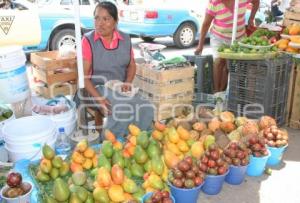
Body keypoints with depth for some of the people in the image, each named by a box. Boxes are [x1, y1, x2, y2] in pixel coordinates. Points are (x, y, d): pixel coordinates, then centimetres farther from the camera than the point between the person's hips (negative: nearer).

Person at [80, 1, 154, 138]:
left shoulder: (125, 39, 3)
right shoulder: (88, 40, -10)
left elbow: (131, 65, 15)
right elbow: (84, 75, -11)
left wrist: (127, 82, -5)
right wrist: (99, 99, -21)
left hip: (121, 88, 4)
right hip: (99, 88, -4)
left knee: (146, 110, -20)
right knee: (120, 111, -32)